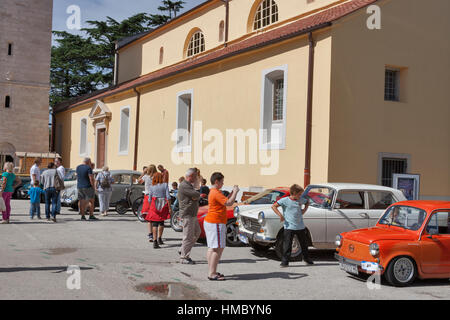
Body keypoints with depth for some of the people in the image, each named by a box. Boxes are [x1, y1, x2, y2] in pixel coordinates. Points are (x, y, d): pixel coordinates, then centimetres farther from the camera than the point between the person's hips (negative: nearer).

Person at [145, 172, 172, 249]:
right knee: (161, 222, 21)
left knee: (154, 224, -2)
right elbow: (168, 197, -5)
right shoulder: (165, 185, 1)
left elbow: (149, 199, 5)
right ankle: (159, 238, 27)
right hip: (163, 205, 0)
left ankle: (155, 241, -11)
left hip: (154, 205, 0)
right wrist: (169, 208, -2)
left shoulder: (152, 187, 5)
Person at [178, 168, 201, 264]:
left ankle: (184, 252, 22)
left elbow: (196, 197, 17)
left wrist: (195, 196, -5)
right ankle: (184, 257, 1)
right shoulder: (184, 186, -17)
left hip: (193, 214, 11)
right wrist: (197, 195, 0)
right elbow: (197, 195, -22)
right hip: (187, 214, -11)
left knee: (197, 232, 17)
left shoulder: (189, 185, 18)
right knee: (188, 236, -6)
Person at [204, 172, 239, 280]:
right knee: (218, 248, -10)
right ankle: (212, 274, -11)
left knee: (211, 248, 13)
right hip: (215, 223, -11)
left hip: (209, 222, 11)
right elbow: (229, 203, -22)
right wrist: (235, 192, -9)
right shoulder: (216, 193, -16)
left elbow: (225, 201, 23)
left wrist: (233, 192, 16)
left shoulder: (213, 192, 16)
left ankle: (212, 271, 19)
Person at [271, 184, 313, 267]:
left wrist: (304, 210, 10)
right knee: (287, 245, -4)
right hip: (289, 227, -5)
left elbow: (307, 202, 26)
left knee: (304, 244, 17)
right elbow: (273, 206, -12)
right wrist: (280, 215, -19)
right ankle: (285, 261, 4)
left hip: (300, 227, 5)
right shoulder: (285, 200, -10)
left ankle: (306, 258, 36)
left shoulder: (301, 200, 5)